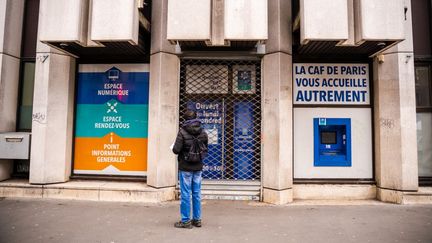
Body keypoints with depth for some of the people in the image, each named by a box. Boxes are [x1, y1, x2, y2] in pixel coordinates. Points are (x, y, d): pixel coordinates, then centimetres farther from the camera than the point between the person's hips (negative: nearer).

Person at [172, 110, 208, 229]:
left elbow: (176, 150, -17)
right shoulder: (203, 133, 0)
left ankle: (186, 221, 11)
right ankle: (197, 219, 21)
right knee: (197, 193, 12)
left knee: (185, 194, 3)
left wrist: (173, 148, 4)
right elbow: (205, 149, 8)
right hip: (198, 167, 5)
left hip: (185, 167, -4)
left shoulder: (182, 132, -14)